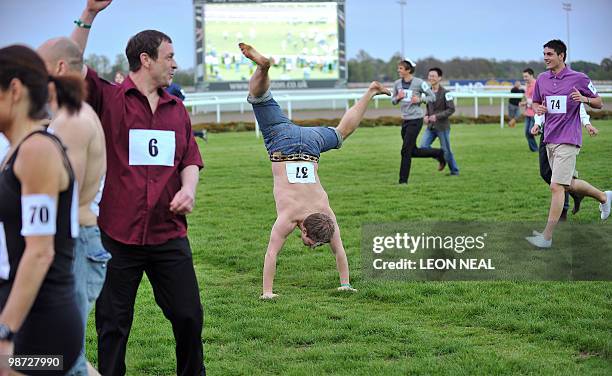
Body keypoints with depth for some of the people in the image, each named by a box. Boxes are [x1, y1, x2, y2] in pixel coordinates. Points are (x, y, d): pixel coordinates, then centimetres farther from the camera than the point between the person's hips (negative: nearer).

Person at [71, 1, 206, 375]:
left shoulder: (178, 110, 13)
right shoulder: (109, 99, -1)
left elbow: (190, 160, 14)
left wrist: (188, 188, -7)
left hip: (169, 235, 4)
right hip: (117, 235, -4)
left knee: (189, 316, 8)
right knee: (113, 325, 6)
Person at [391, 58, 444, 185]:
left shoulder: (419, 83, -11)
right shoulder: (397, 83, 4)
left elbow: (432, 97, -3)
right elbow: (393, 100, 15)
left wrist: (419, 100, -17)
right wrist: (397, 98, -7)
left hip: (416, 120, -6)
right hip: (405, 120, 7)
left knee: (406, 150, -7)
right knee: (413, 151, 12)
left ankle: (403, 180, 2)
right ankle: (438, 153, 33)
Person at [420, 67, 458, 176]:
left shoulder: (445, 93, -12)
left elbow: (451, 109, -15)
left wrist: (437, 116, -22)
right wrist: (426, 116, 1)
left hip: (442, 127, -6)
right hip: (431, 126, 6)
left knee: (446, 151, 2)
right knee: (423, 147, -5)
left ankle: (454, 171, 22)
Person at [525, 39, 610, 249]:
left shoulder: (579, 79, -6)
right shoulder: (542, 79, 9)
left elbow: (599, 104, 3)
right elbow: (536, 103, 22)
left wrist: (584, 99, -18)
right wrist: (538, 109, -2)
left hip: (568, 140, -7)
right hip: (549, 140, 7)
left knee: (556, 187, -12)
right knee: (569, 184, 15)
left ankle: (547, 237, -10)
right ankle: (603, 196, 41)